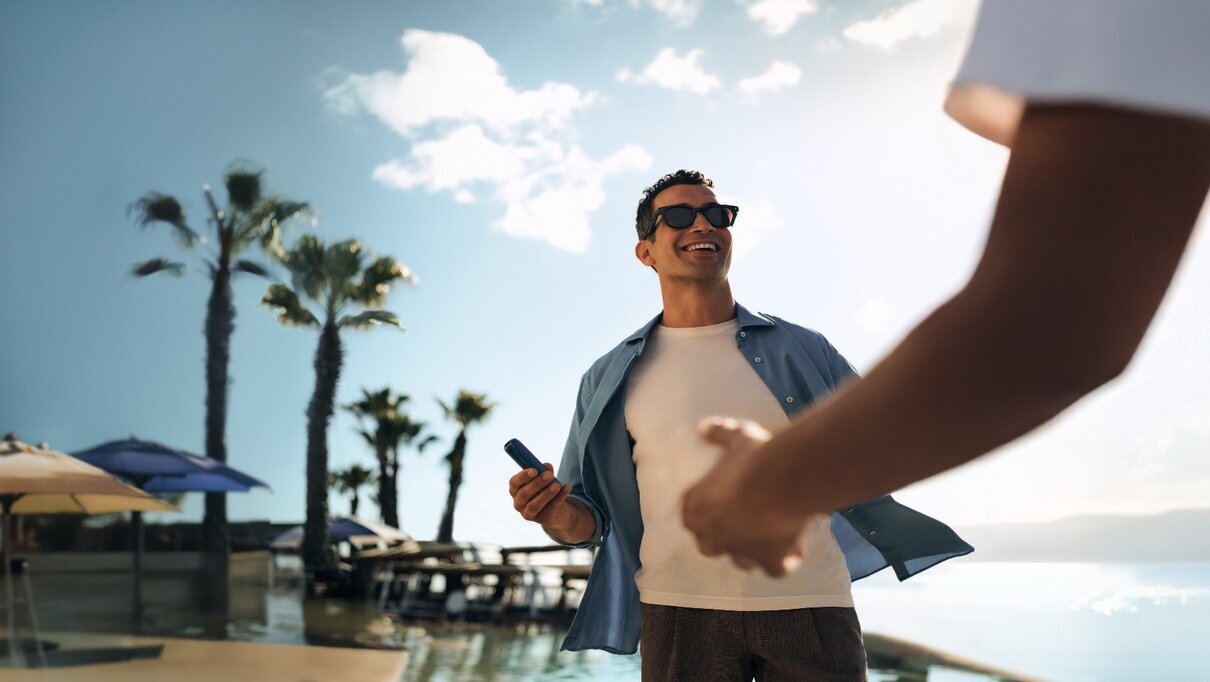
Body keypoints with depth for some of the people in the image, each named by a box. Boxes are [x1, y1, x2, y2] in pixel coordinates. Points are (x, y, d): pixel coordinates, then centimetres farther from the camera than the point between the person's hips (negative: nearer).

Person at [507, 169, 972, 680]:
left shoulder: (802, 350, 8)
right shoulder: (610, 380, 8)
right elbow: (594, 516, 10)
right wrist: (560, 518, -12)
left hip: (810, 604, 1)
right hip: (682, 612, 0)